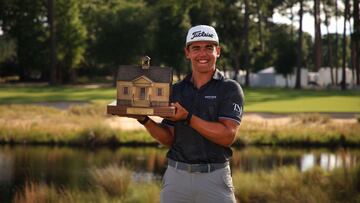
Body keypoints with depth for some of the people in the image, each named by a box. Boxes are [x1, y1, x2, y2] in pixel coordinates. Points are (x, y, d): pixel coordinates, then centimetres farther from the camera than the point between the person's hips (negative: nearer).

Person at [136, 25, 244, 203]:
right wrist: (145, 120, -8)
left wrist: (188, 118, -20)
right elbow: (169, 139, 9)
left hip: (215, 177, -3)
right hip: (176, 175, 3)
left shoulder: (230, 88, -1)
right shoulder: (176, 90, 11)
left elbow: (228, 136, -14)